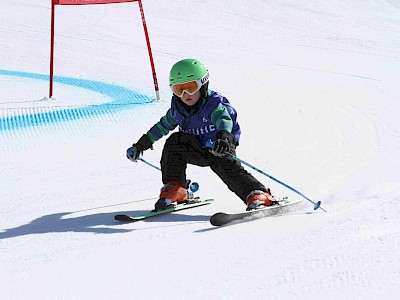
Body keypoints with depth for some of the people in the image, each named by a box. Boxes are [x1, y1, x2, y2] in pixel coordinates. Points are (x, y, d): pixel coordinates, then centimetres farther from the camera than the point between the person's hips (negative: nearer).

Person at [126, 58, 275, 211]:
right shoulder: (177, 108, -2)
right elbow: (163, 126, 16)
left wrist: (224, 135, -63)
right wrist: (142, 143, 19)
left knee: (222, 163, -33)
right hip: (195, 151, 4)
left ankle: (257, 195, -41)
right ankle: (174, 189, -17)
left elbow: (223, 119, -41)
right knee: (175, 140, -21)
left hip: (219, 149, -4)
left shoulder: (214, 103, -19)